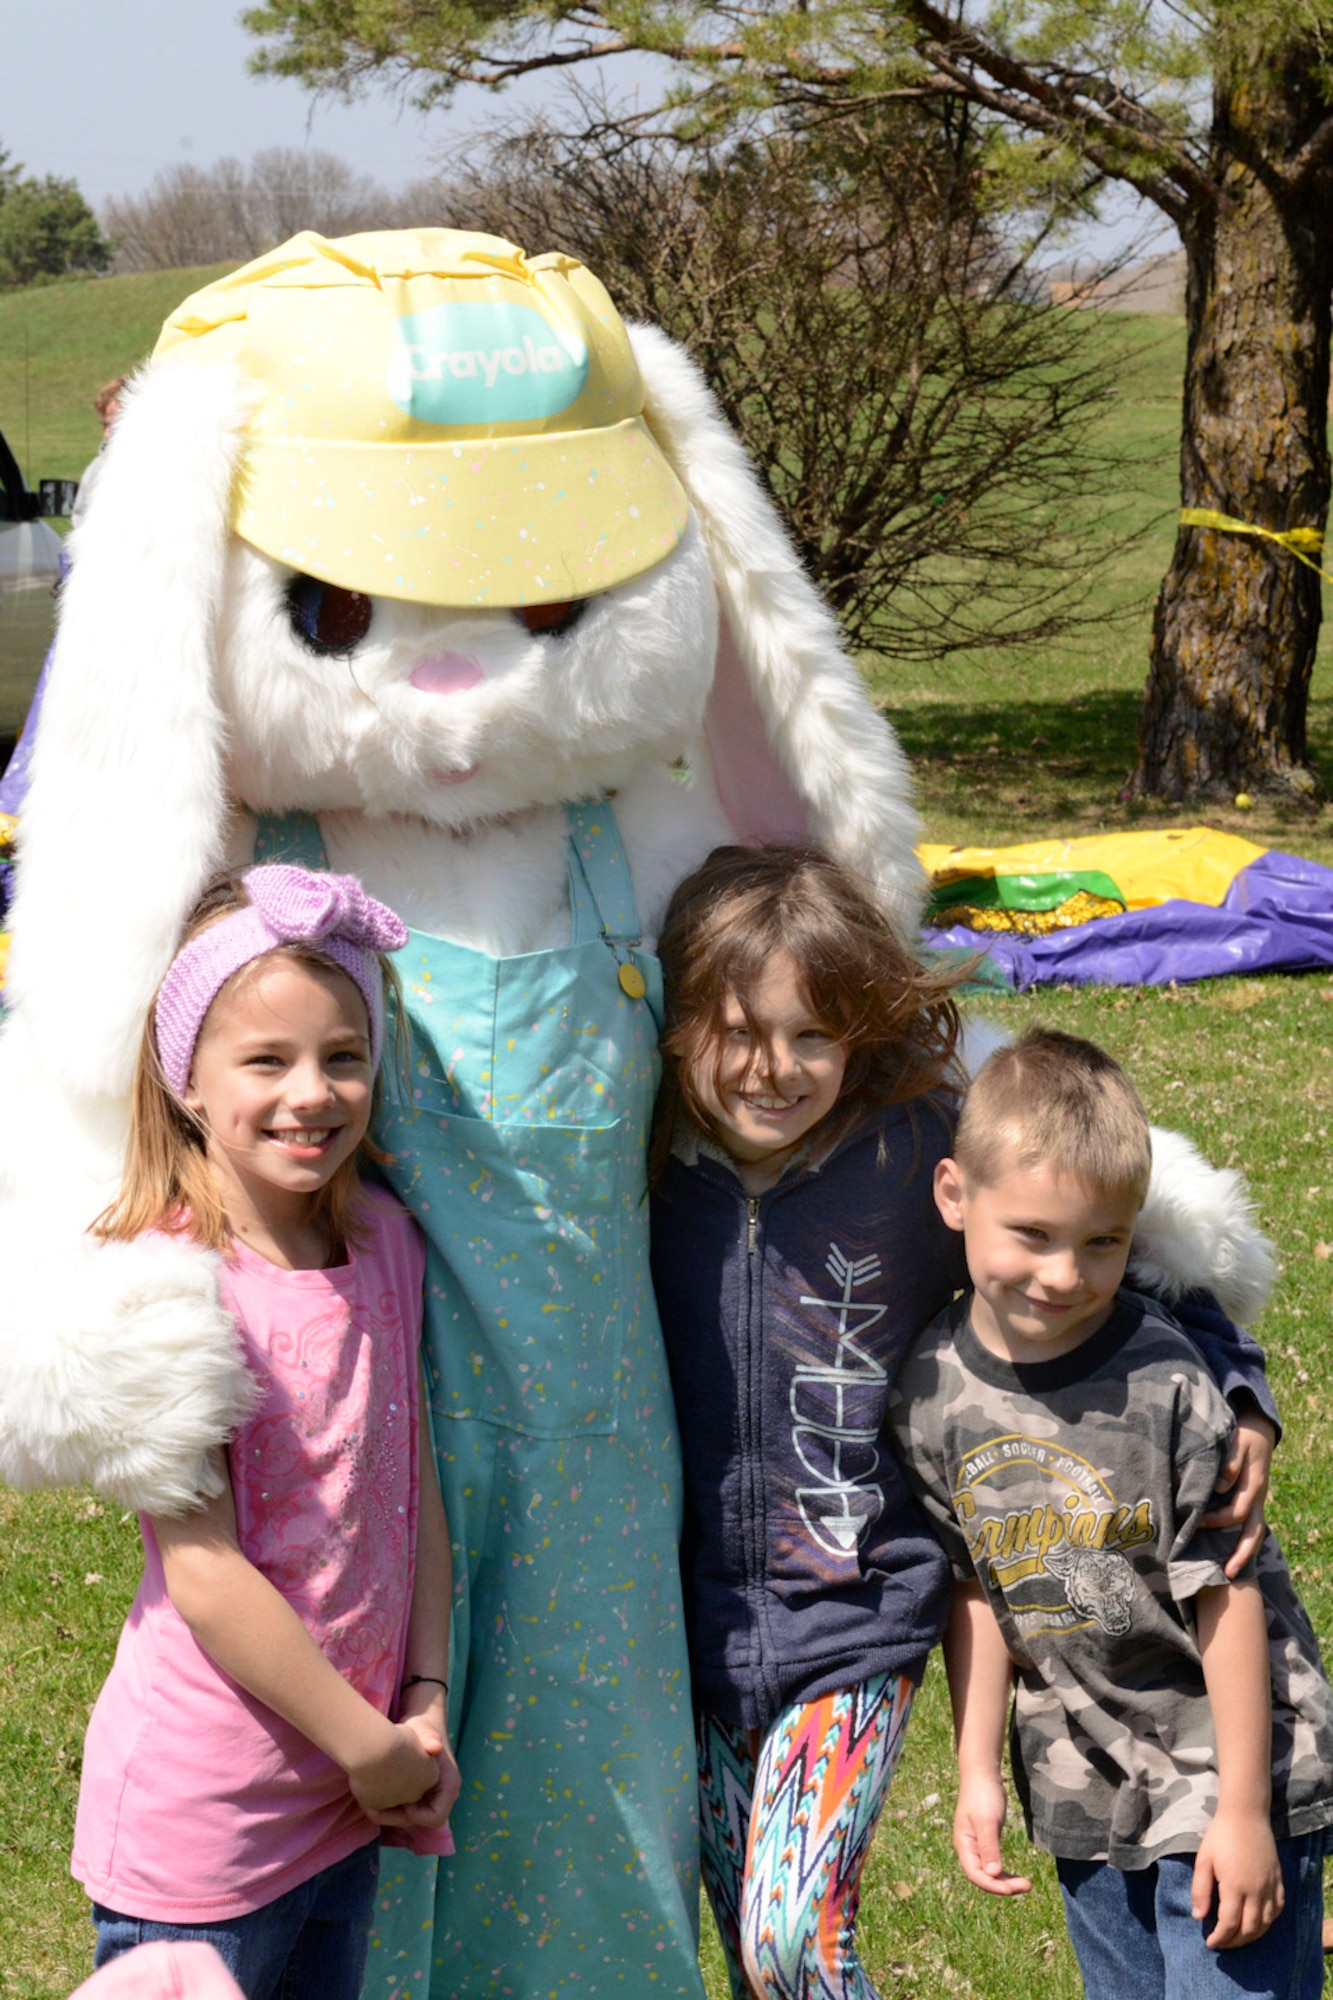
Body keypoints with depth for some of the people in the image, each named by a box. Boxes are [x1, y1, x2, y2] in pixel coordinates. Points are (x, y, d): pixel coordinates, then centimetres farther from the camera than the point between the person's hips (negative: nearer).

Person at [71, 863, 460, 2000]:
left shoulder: (384, 1241, 2)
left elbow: (417, 1485, 7)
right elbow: (202, 1571, -19)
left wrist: (427, 1708, 0)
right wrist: (373, 1747, -13)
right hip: (199, 1822, -6)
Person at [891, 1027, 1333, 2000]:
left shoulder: (1164, 1380, -20)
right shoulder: (935, 1389, -6)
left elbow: (1225, 1597, -15)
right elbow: (978, 1588, 5)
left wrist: (1242, 1812, -13)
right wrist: (978, 1772, 6)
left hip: (1224, 1773, -5)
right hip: (1082, 1789, 5)